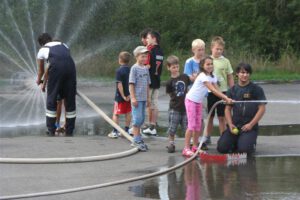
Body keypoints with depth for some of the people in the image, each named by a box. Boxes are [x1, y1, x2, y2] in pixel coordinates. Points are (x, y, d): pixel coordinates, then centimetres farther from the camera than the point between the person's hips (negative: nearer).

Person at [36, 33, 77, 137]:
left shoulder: (42, 50, 25)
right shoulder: (63, 45, 33)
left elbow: (41, 70, 38)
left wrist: (39, 80, 58)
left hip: (56, 67, -3)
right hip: (70, 66, 3)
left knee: (51, 99, 9)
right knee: (70, 99, 12)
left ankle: (51, 131, 12)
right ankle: (69, 131, 16)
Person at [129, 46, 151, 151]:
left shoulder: (146, 68, 11)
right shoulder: (134, 68, -9)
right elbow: (131, 84, -11)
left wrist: (148, 97, 17)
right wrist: (133, 98, -15)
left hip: (143, 98, 7)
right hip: (137, 98, -7)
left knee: (141, 119, 11)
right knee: (137, 118, -7)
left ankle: (138, 139, 19)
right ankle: (136, 140, -4)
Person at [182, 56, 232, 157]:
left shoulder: (212, 77, 2)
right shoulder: (203, 76, -24)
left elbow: (217, 90, -4)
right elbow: (213, 90, -31)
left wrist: (226, 98, -20)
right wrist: (226, 98, -36)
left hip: (199, 102, 8)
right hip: (191, 100, -8)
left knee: (198, 125, 8)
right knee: (191, 125, -12)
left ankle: (195, 147, 16)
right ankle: (186, 149, -13)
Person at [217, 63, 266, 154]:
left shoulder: (257, 89, -1)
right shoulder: (232, 90, 11)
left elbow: (262, 109, -3)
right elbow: (228, 109, 13)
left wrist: (251, 124, -10)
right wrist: (230, 124, -3)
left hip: (250, 127, -3)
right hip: (234, 126, 3)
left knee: (244, 149, -26)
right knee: (222, 147, -13)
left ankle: (252, 143, 10)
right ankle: (237, 142, 17)